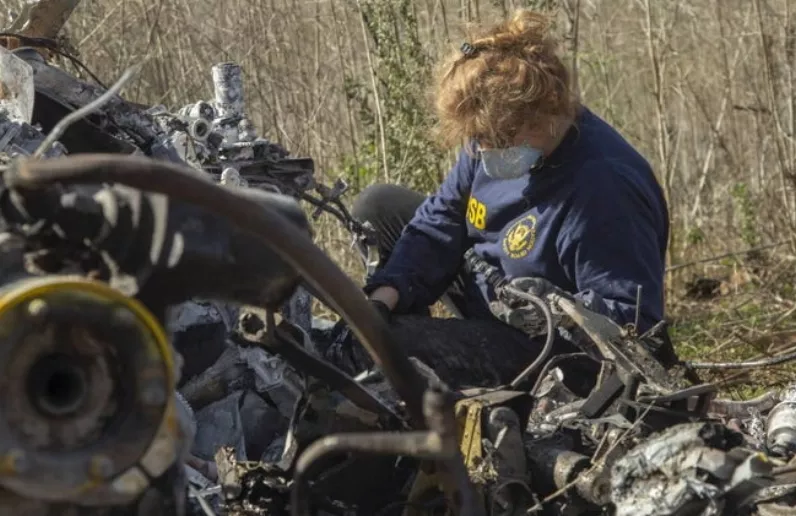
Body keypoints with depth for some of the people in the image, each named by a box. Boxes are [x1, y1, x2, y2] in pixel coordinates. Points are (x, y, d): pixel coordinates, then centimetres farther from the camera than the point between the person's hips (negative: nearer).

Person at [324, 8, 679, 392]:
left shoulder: (603, 188, -34)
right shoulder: (496, 136, -10)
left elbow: (632, 321, -32)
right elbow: (441, 221, -3)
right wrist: (383, 297, -17)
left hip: (543, 347, -9)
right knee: (378, 207, 9)